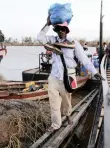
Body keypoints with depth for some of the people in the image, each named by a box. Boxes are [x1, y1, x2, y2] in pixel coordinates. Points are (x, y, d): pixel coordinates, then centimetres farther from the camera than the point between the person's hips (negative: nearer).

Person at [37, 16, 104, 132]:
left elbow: (84, 58, -8)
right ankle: (55, 124, 21)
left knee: (66, 100, 18)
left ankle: (67, 114, 49)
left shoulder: (74, 43, -10)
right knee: (54, 103, 6)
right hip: (53, 78, 2)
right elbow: (40, 38, -8)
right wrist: (47, 24, -13)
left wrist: (94, 72, -9)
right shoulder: (53, 40, 1)